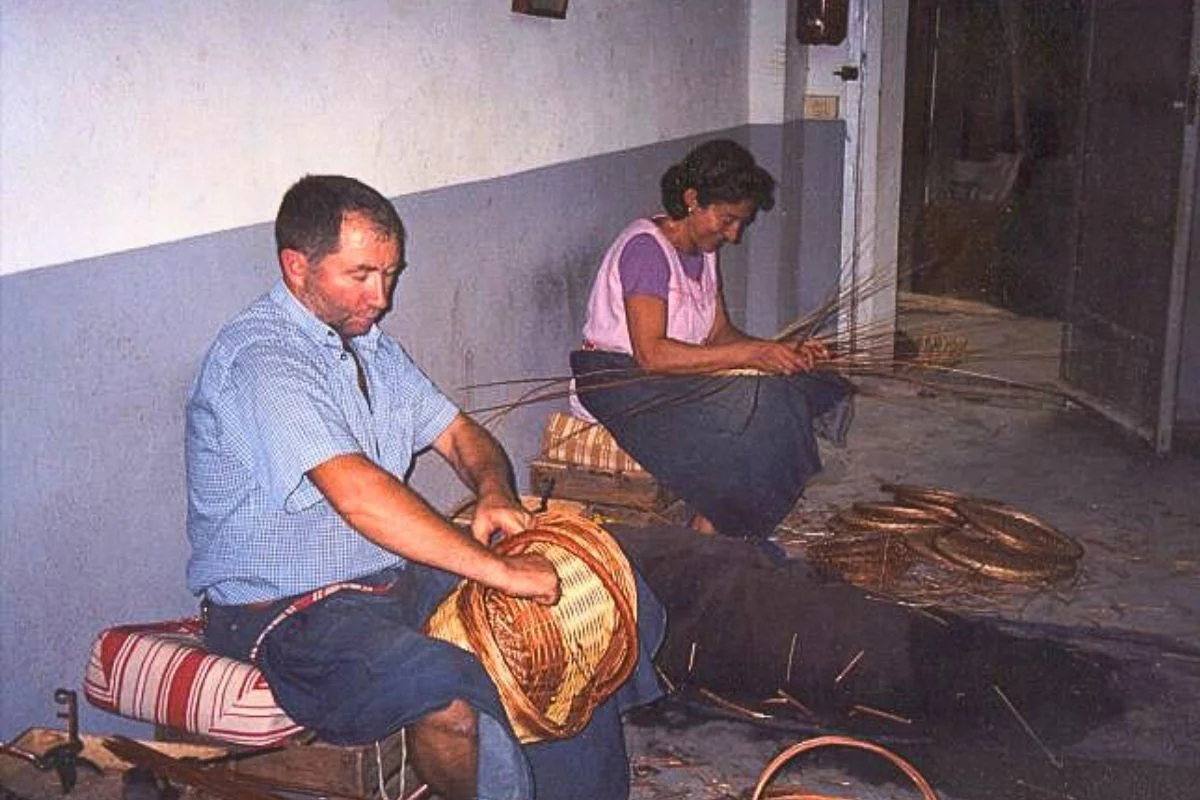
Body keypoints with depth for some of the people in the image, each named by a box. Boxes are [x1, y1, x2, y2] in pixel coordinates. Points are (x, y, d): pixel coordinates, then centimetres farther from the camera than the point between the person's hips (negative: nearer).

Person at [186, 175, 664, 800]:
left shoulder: (373, 349, 12)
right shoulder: (259, 358, -18)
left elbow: (460, 434, 16)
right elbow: (354, 491, -30)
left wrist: (494, 491, -8)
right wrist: (495, 568, -31)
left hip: (397, 579, 9)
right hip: (290, 609, -9)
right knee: (451, 695, -38)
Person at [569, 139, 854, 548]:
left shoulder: (702, 249, 9)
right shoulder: (645, 247, -19)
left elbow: (720, 334, 8)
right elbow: (651, 353, -29)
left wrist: (782, 351, -10)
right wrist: (750, 354, -31)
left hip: (676, 378, 9)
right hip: (617, 384, -9)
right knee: (750, 400, -26)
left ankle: (712, 527, -10)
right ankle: (708, 533, -12)